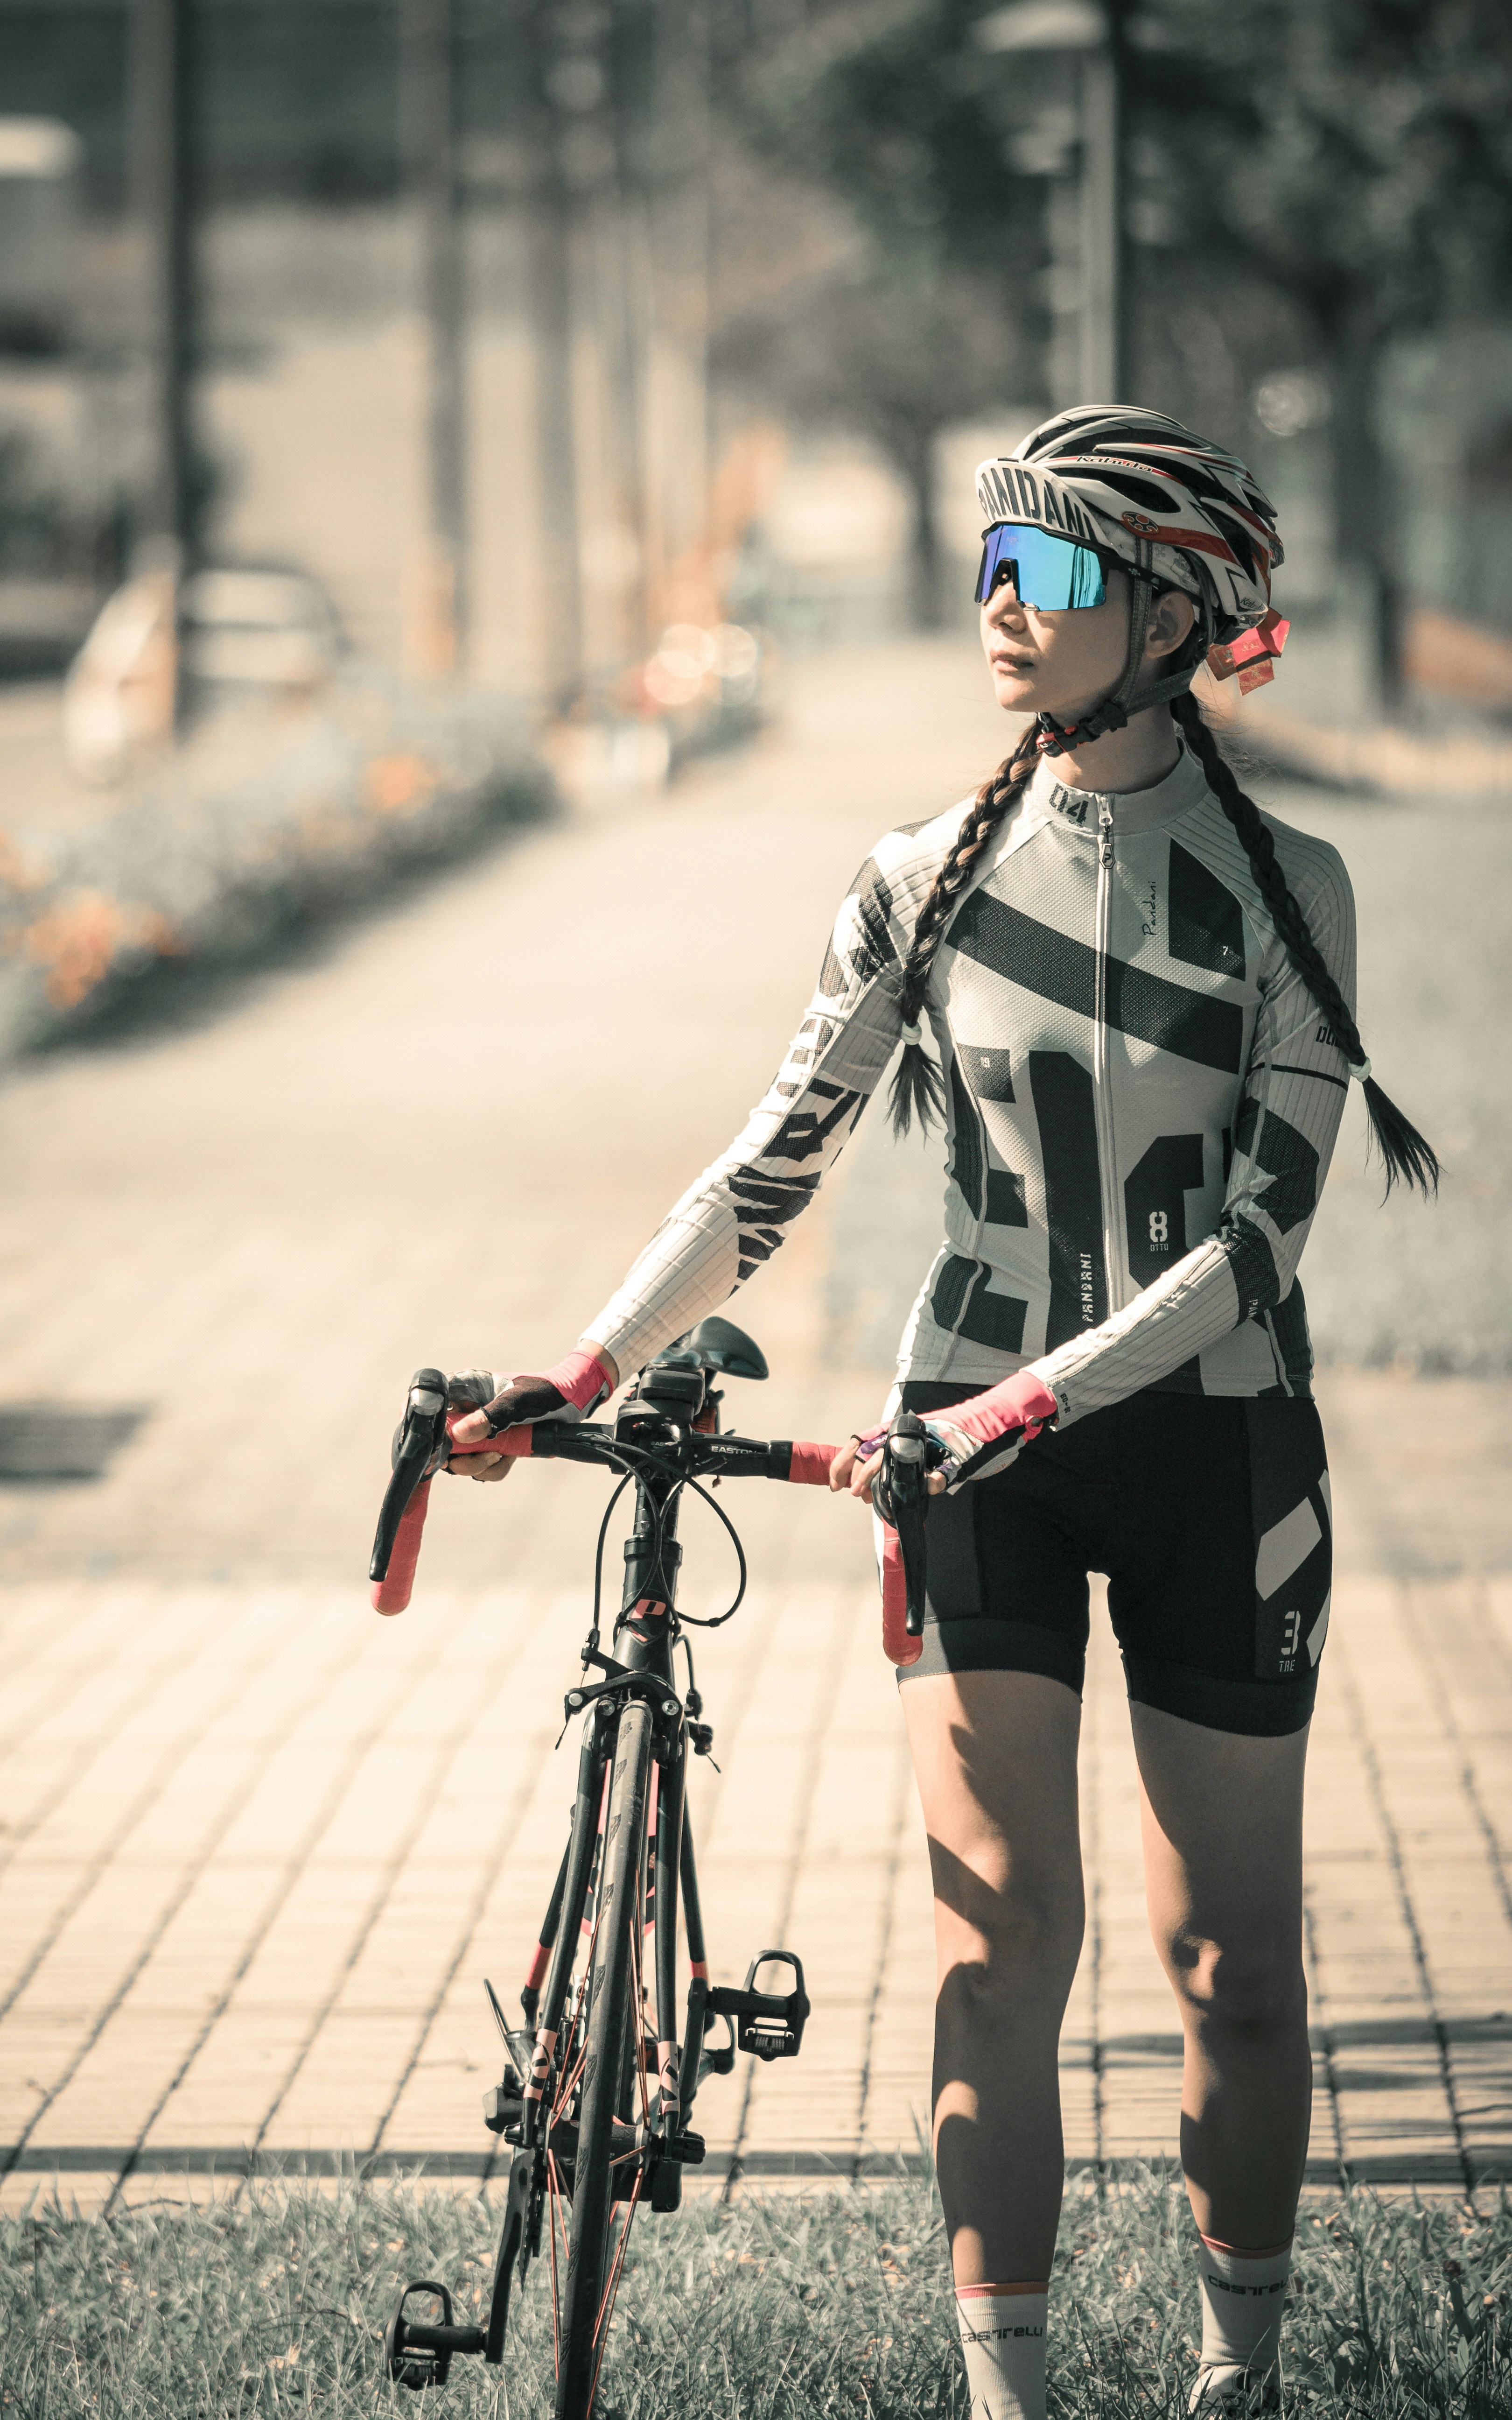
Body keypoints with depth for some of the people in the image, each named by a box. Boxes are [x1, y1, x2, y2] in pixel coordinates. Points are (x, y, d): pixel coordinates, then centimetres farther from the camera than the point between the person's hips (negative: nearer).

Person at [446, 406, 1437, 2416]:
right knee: (1002, 1938, -8)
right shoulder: (930, 879, 0)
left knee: (1232, 1951, 6)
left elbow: (1257, 1230, -14)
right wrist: (581, 1373, -7)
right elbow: (776, 1168, 3)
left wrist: (1027, 1401, -24)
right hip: (975, 1442, 1)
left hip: (1212, 1440, -1)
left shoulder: (1284, 889, -6)